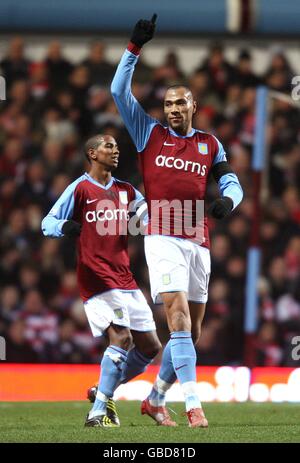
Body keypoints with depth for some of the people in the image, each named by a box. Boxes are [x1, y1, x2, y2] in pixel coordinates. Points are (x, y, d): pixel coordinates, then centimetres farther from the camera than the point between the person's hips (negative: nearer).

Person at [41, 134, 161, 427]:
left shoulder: (125, 191, 16)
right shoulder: (80, 188, -1)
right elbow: (47, 224, -2)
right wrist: (65, 226, -25)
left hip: (125, 279, 7)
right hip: (96, 279, -7)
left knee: (150, 346, 6)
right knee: (122, 337, -22)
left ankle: (104, 392, 22)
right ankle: (97, 412, -19)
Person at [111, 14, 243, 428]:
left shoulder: (209, 144, 16)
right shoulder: (150, 134, 10)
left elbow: (231, 182, 14)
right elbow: (119, 91, 4)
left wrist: (227, 200, -10)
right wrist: (135, 48, -2)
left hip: (198, 242, 4)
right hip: (163, 238, -4)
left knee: (191, 332, 7)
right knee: (179, 319, -18)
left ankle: (155, 399, 23)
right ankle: (193, 405, -23)